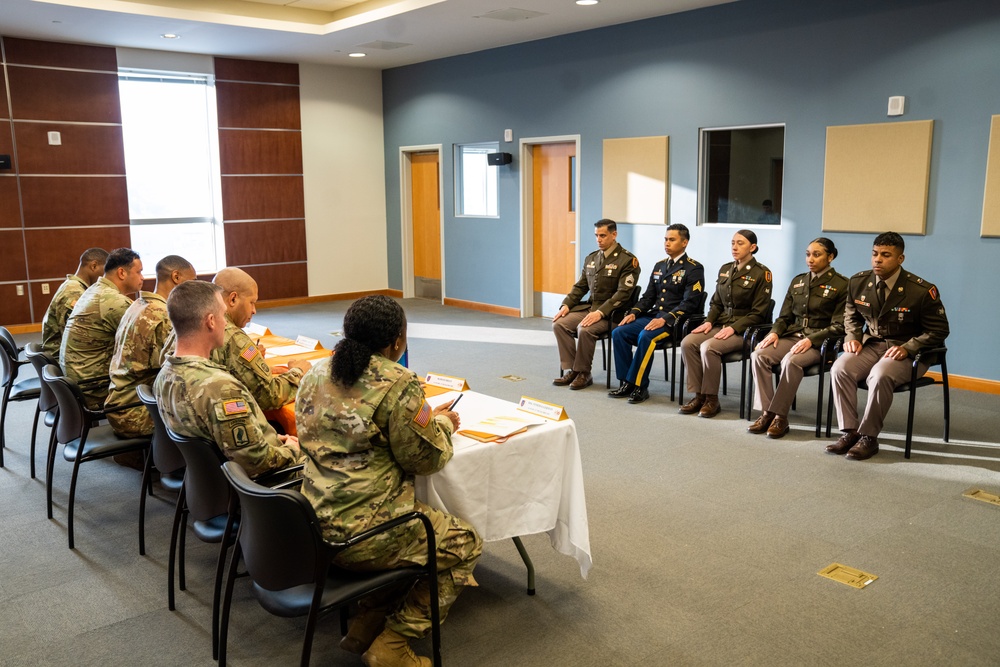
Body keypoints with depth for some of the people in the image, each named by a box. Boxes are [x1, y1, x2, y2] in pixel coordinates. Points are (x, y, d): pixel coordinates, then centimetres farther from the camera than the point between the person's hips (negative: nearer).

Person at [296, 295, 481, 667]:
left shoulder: (316, 374, 5)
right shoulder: (398, 384, -17)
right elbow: (426, 459, -11)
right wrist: (443, 424, 10)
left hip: (315, 525, 8)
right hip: (361, 536, -8)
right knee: (465, 544, 14)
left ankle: (365, 626, 27)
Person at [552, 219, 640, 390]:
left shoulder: (627, 260, -8)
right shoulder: (591, 258, 14)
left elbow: (623, 293, -17)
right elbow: (580, 286, 17)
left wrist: (600, 312, -26)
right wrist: (566, 305, -1)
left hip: (611, 312, -7)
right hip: (589, 307, 7)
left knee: (585, 329, -32)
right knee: (559, 323, -14)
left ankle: (584, 373, -11)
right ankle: (572, 370, -7)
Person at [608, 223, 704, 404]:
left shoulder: (694, 269, -4)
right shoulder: (659, 265, 18)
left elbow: (689, 303, -14)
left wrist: (665, 319, -24)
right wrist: (634, 313, 0)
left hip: (676, 322, -7)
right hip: (653, 315, 7)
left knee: (646, 337, -33)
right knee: (619, 332, -14)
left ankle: (639, 385, -21)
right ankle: (626, 383, -9)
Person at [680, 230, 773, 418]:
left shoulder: (761, 273, -6)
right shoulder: (725, 269, 13)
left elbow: (758, 313, -9)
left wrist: (733, 328, -18)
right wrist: (709, 321, -1)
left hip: (744, 329, -6)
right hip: (720, 324, 6)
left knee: (708, 347, -31)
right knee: (687, 343, -20)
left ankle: (712, 399, -16)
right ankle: (698, 395, -12)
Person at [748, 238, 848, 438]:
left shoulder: (841, 285, -1)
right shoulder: (798, 282, 16)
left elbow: (838, 326, -6)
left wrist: (811, 339, -19)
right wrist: (775, 332, -5)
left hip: (820, 341, -5)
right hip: (792, 336, 5)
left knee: (791, 361, -36)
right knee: (758, 355, -23)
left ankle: (780, 416, -26)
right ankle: (767, 412, -20)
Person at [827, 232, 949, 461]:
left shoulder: (922, 291, -13)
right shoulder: (858, 282, 1)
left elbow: (939, 330, -6)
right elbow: (851, 315, 19)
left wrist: (907, 348, -19)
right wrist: (852, 337, -1)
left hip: (906, 352, -4)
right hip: (870, 345, 5)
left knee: (880, 375, -36)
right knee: (839, 369, -25)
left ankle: (868, 437, -19)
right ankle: (849, 432, -16)